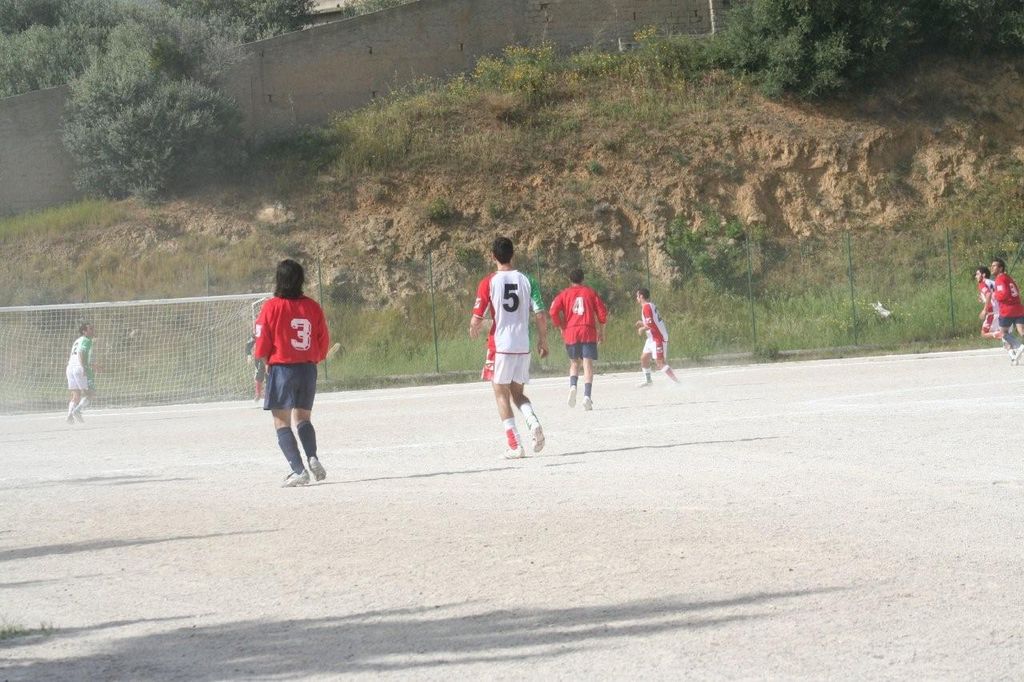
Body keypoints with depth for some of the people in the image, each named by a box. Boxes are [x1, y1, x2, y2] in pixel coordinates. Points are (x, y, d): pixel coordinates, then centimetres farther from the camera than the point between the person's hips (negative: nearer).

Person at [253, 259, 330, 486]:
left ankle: (298, 470, -11)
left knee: (282, 422, 2)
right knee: (302, 418, 19)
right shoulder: (312, 307, 1)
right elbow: (324, 342, 5)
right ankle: (313, 458, -4)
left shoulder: (272, 307, -10)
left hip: (281, 368, -4)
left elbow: (262, 346, -8)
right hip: (308, 369, 4)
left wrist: (267, 362, 9)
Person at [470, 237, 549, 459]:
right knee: (518, 393, 18)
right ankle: (534, 422, -12)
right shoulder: (526, 280, 2)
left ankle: (515, 445, -3)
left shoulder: (488, 283, -6)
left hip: (500, 346, -3)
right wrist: (543, 341, 13)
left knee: (501, 394, 7)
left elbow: (477, 319, -7)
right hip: (524, 346, 3)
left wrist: (474, 330, 16)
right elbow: (540, 315, -1)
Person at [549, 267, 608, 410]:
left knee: (574, 363, 17)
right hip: (588, 333, -1)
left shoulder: (564, 294, 9)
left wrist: (561, 327, 8)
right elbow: (602, 312, 3)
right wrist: (601, 331, 13)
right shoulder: (590, 292, 9)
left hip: (571, 333, 1)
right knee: (588, 364, -5)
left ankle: (573, 386, -10)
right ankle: (587, 396, -20)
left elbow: (553, 312, -3)